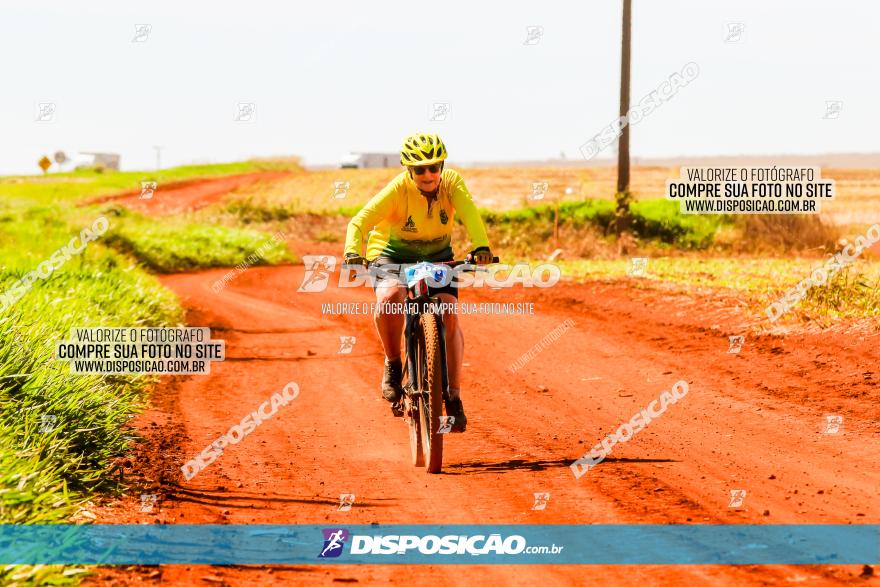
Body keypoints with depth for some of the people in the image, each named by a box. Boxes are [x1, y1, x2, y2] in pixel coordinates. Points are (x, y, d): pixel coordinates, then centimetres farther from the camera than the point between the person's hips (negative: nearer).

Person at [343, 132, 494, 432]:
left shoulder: (452, 182, -21)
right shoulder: (398, 189, -27)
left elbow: (470, 214, -38)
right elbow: (360, 222, -34)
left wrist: (481, 248, -57)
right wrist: (353, 253, -54)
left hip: (438, 257, 2)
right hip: (393, 255, -2)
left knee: (450, 315, -16)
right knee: (389, 299, -33)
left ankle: (454, 397, -3)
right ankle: (393, 365, -9)